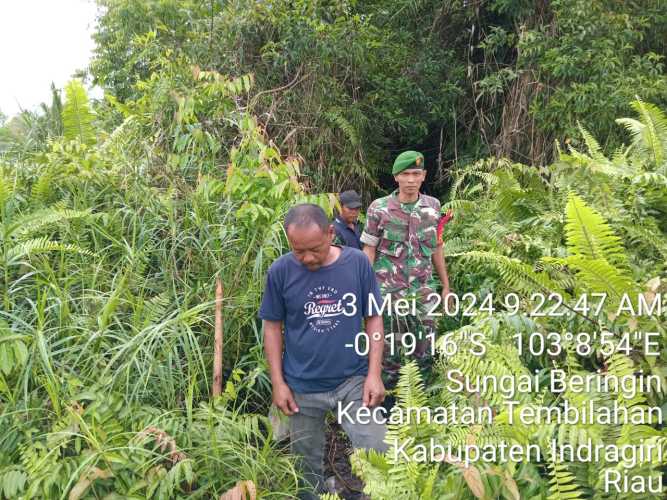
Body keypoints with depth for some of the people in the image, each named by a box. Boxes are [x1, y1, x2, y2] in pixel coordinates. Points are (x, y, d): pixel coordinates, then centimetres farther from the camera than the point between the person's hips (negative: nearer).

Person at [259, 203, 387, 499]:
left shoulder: (358, 263, -9)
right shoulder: (280, 271, -9)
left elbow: (373, 318, -1)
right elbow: (272, 327, 0)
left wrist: (374, 373, -6)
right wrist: (278, 382, -4)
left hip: (354, 380, 0)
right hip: (302, 387, 1)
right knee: (308, 466, 16)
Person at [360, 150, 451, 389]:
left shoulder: (433, 206, 1)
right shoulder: (379, 208, -8)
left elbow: (436, 248, 11)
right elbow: (369, 251, -3)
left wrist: (446, 285, 13)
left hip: (424, 291, 3)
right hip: (388, 291, -2)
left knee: (425, 349, 10)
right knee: (390, 348, 10)